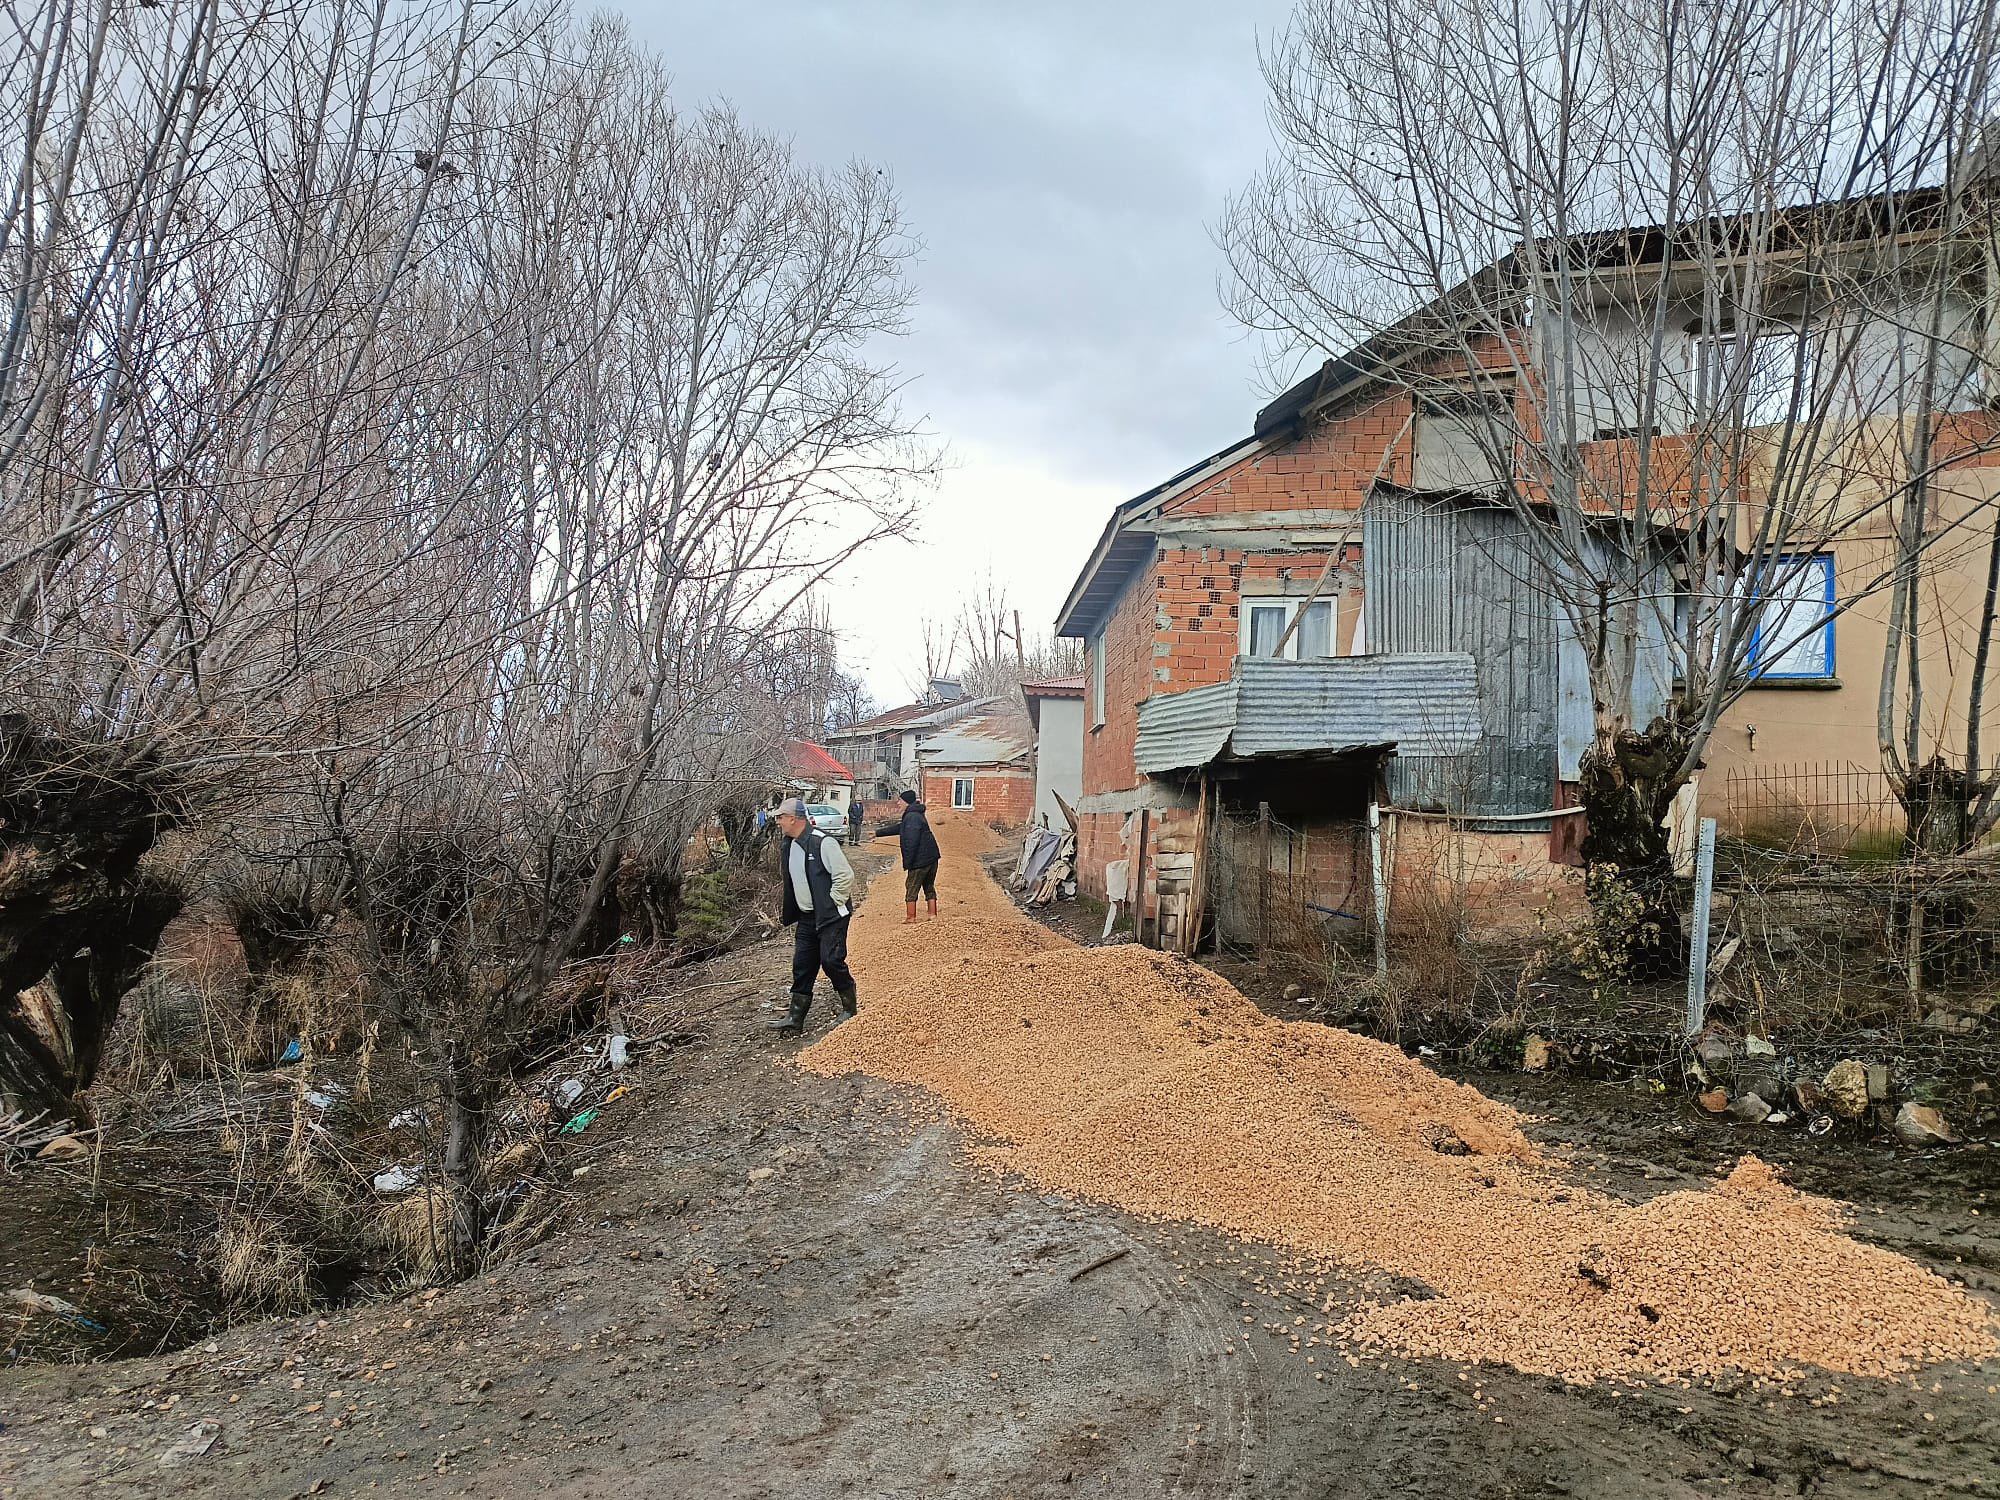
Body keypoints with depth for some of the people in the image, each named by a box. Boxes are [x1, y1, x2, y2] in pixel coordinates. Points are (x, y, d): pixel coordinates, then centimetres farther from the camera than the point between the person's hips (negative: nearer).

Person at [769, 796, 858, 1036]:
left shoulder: (823, 843, -17)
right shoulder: (790, 846, 10)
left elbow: (845, 876, -19)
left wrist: (831, 906, -15)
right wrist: (792, 917, 17)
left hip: (831, 916, -8)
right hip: (806, 918, 8)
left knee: (832, 961, -10)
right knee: (802, 966, 7)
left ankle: (851, 1009, 9)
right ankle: (795, 1019, 11)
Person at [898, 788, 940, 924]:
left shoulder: (911, 817, -17)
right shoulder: (917, 815, 17)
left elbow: (911, 842, -24)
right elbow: (899, 828, 30)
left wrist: (907, 863, -21)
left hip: (919, 861, -10)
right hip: (932, 858, 10)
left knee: (911, 888, 3)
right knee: (929, 888, 16)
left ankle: (911, 918, 7)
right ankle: (933, 916, 19)